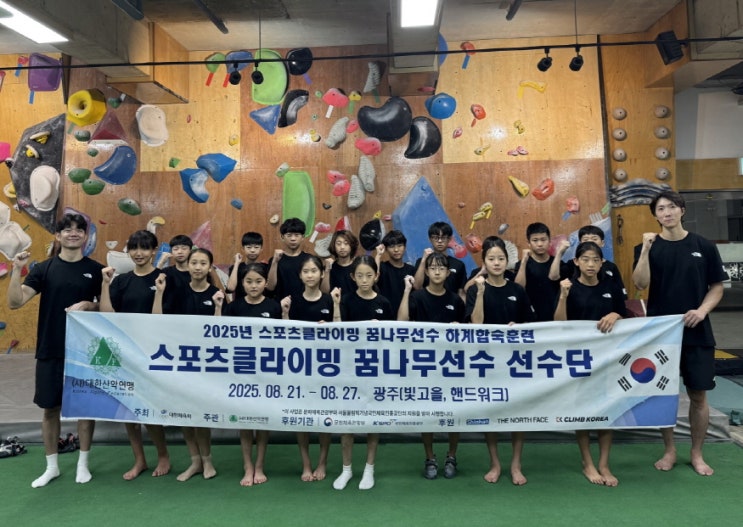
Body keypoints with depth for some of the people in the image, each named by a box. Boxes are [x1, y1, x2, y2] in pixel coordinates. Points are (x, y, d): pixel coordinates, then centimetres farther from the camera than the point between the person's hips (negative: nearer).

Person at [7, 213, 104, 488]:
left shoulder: (96, 269, 0)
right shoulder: (44, 268, 0)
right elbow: (15, 302, -9)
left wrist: (89, 305, -17)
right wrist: (16, 270, -20)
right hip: (50, 350, 1)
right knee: (50, 407, 10)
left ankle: (83, 463, 25)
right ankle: (52, 466, 28)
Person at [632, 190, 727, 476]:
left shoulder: (704, 246, 1)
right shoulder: (648, 247, 0)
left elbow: (717, 287, 4)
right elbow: (640, 284, -14)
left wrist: (702, 310, -13)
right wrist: (646, 249, -21)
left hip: (697, 332, 0)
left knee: (698, 394, 6)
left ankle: (697, 454, 24)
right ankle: (669, 451, 24)